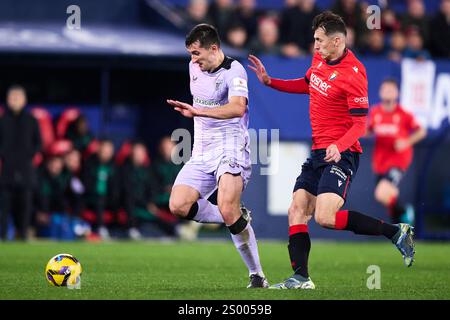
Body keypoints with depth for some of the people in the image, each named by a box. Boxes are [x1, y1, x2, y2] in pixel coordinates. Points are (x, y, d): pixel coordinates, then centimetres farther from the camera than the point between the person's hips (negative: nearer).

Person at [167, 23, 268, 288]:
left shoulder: (234, 71, -13)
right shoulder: (194, 67, 12)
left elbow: (238, 108, -32)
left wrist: (197, 112, -42)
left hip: (230, 146, -8)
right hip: (202, 152, 8)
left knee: (228, 210, -25)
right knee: (178, 206, -12)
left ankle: (257, 275, -12)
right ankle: (238, 219, 7)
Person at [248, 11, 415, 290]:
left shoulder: (353, 75, -18)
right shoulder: (319, 59, 8)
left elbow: (360, 124, -19)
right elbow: (306, 84, 30)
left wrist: (339, 147, -35)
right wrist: (269, 81, 21)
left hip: (340, 155, -9)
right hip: (318, 152, 9)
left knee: (325, 218, -22)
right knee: (297, 212, 3)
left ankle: (396, 232, -11)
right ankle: (301, 277, 5)